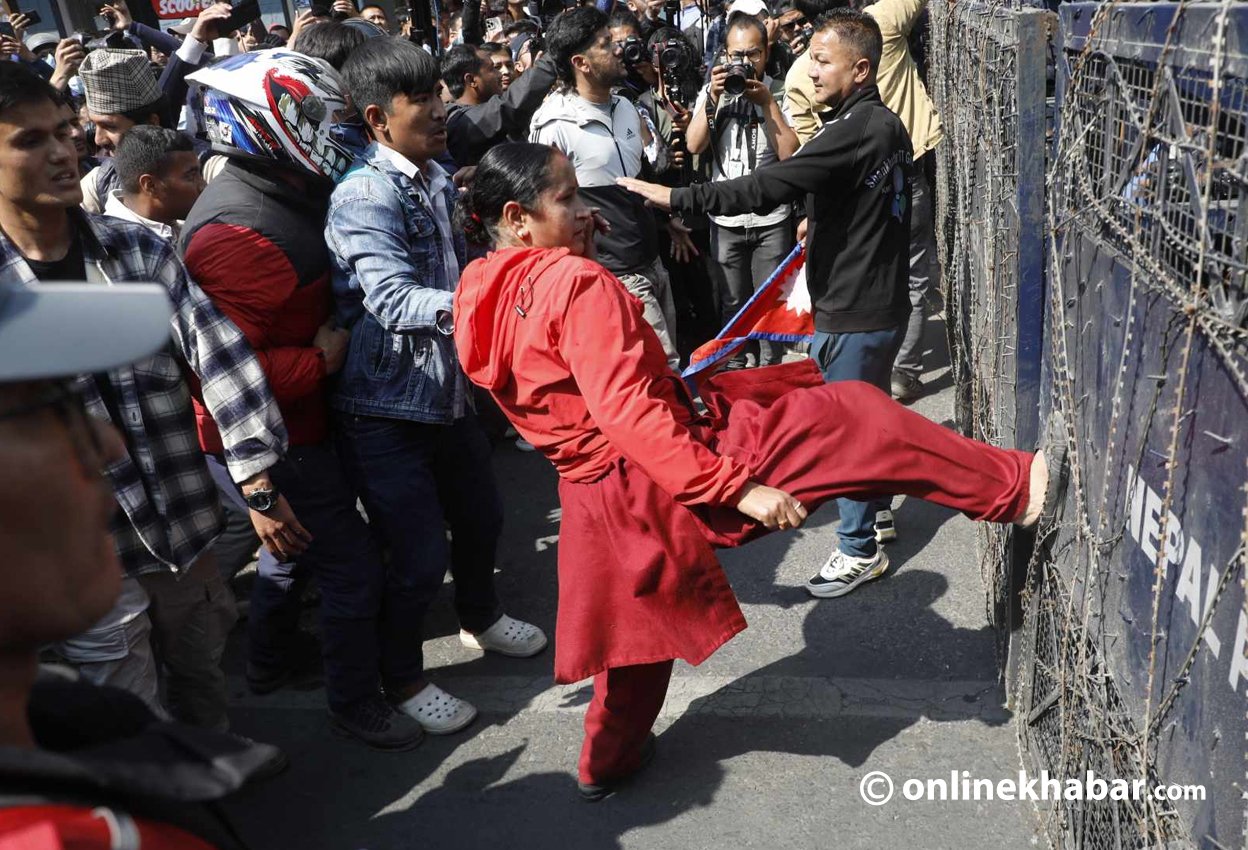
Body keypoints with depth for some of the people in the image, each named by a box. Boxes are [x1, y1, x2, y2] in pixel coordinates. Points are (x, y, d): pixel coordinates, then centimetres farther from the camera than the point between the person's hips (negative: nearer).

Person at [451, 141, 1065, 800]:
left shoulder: (481, 301, 6)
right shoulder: (573, 282, -21)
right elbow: (629, 412, -29)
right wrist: (737, 488, -28)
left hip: (596, 492, 9)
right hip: (659, 473, -9)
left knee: (638, 616, 29)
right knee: (849, 416, -4)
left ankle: (607, 760, 47)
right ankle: (1015, 489, 1)